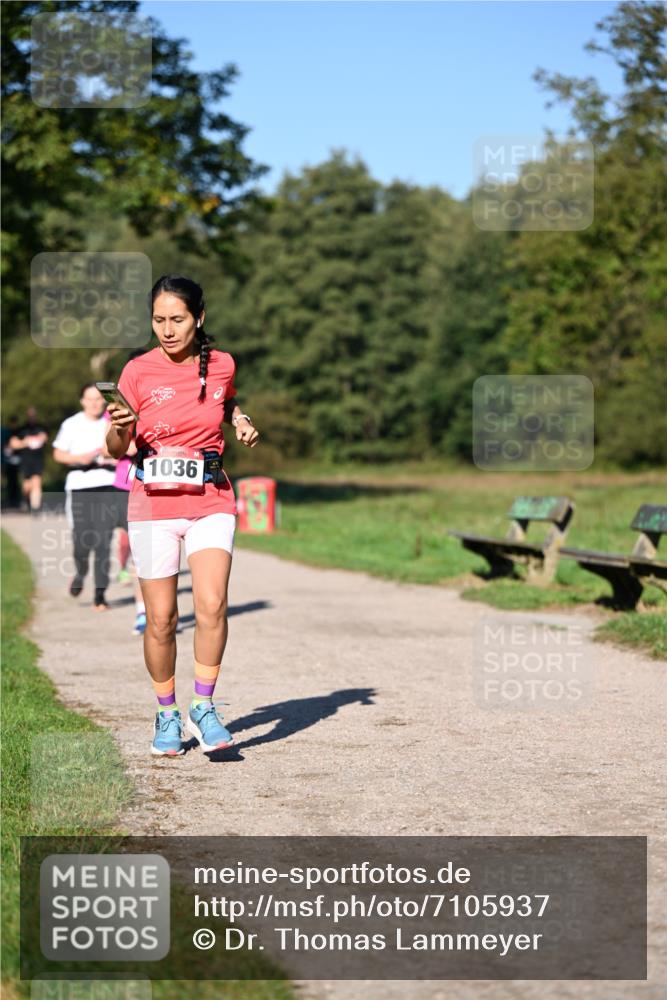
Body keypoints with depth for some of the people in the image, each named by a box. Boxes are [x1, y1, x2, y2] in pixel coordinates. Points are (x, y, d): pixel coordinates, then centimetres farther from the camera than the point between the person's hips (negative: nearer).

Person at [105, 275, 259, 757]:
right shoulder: (138, 372, -3)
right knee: (161, 618, 1)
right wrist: (120, 428, -20)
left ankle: (204, 707, -1)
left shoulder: (221, 365, 2)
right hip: (153, 505, -1)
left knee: (212, 604, -17)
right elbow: (116, 450, 2)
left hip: (211, 503, 1)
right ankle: (166, 716, 20)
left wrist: (240, 419, 4)